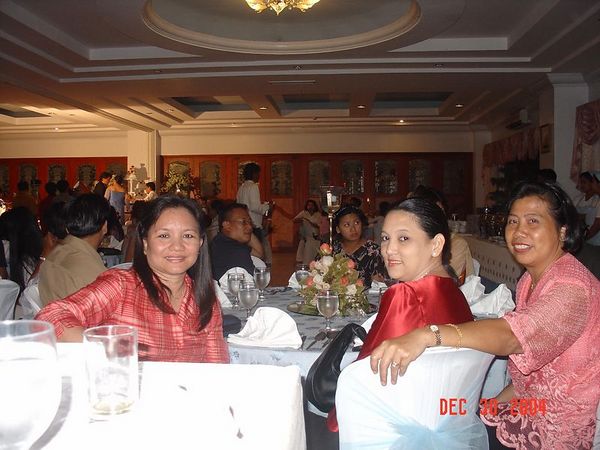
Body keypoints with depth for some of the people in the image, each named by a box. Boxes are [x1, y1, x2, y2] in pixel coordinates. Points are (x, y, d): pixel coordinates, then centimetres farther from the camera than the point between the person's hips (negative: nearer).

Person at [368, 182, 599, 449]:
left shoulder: (573, 286, -24)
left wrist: (427, 335, -55)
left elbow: (512, 335, -42)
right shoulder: (529, 281, 7)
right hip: (531, 406, 8)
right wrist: (495, 402, -2)